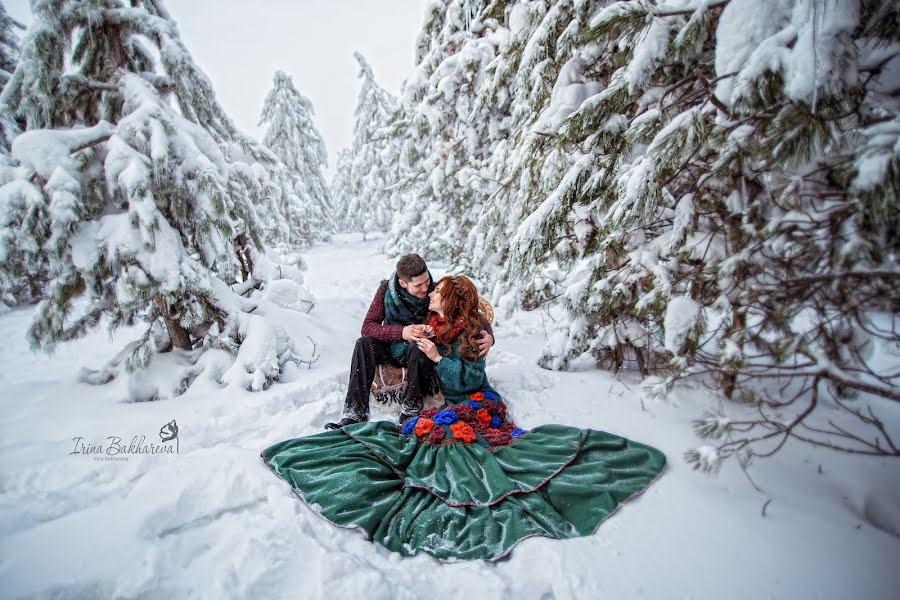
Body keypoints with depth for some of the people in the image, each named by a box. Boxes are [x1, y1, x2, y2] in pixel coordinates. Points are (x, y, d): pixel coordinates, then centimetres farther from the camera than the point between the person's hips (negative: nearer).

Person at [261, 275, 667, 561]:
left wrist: (438, 357, -23)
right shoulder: (434, 325, 9)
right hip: (448, 405, 7)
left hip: (476, 406, -7)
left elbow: (470, 380, -18)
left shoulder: (467, 331, -12)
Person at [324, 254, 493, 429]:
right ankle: (354, 414, -26)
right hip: (393, 347, 2)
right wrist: (401, 332, -34)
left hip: (422, 352, -2)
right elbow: (367, 327, -18)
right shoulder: (387, 289, -14)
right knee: (364, 344, -26)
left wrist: (488, 335, -31)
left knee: (418, 346, -36)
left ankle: (410, 411, -25)